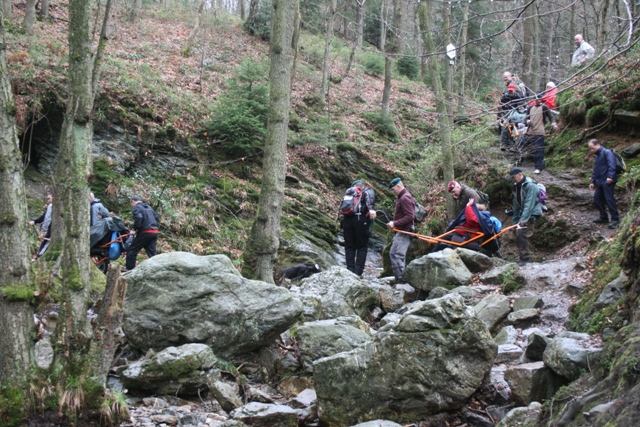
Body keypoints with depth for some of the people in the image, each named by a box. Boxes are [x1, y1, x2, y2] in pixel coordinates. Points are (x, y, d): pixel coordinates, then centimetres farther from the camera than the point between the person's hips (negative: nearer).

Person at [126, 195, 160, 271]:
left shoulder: (136, 208, -2)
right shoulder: (148, 207, 22)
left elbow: (138, 218, -20)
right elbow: (157, 218, 20)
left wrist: (134, 229, -11)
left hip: (145, 232, -7)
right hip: (155, 232, 7)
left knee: (131, 251, 3)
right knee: (152, 253, 10)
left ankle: (130, 270, 2)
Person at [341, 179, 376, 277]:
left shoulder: (349, 191, 23)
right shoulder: (367, 191, 13)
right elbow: (369, 194, -11)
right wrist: (371, 208, -24)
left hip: (347, 220, 3)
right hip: (361, 220, -3)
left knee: (349, 247, 9)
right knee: (362, 247, 5)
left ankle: (350, 271, 4)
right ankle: (358, 272, -3)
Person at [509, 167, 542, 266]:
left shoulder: (530, 186, -17)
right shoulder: (517, 186, 13)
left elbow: (529, 204, -24)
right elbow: (516, 203, 17)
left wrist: (523, 219, -29)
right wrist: (515, 219, 15)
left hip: (532, 214, -9)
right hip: (523, 214, 9)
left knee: (522, 235, -19)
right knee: (518, 235, 6)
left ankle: (525, 258, -17)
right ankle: (525, 257, 14)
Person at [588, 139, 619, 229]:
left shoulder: (607, 152, -9)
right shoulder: (597, 156, 21)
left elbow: (611, 165, -21)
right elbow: (595, 171, 27)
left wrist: (610, 176, -29)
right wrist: (593, 182, 22)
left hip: (607, 181, -10)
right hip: (600, 182, 10)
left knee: (609, 199, -11)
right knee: (597, 198, 11)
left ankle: (615, 219, -7)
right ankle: (603, 217, 22)